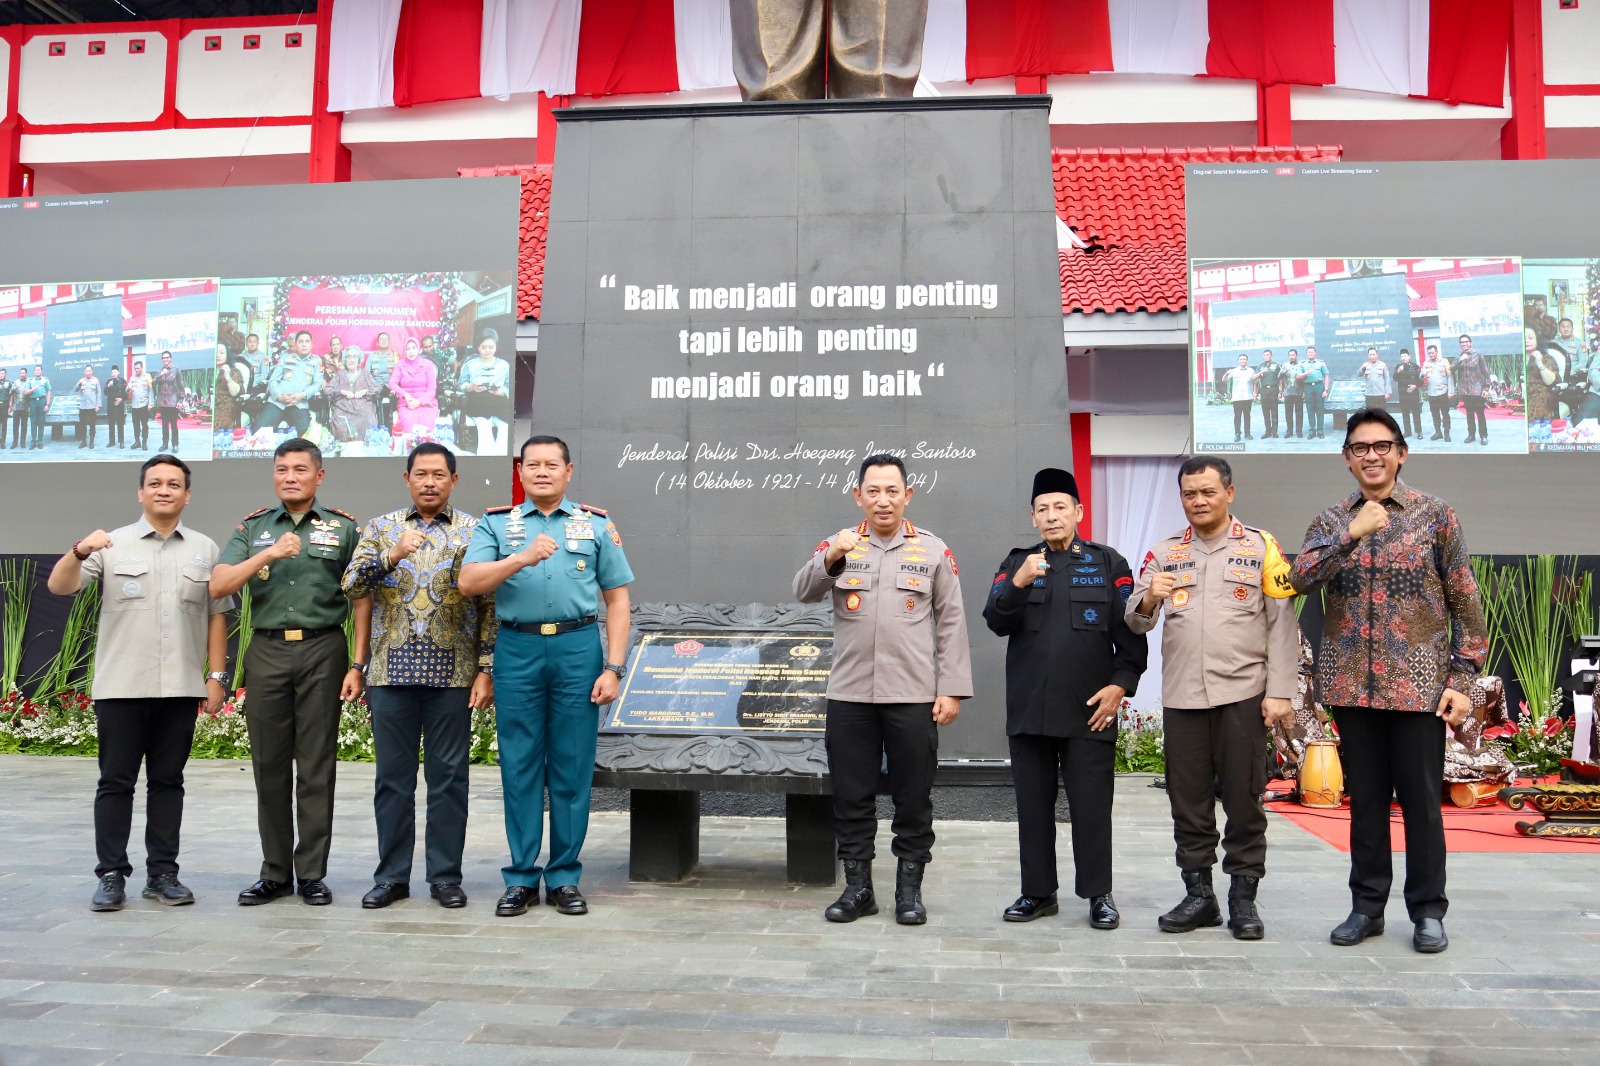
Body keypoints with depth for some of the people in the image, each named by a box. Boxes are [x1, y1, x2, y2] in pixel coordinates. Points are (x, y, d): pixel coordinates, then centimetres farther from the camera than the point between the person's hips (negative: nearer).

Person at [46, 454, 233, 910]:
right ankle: (111, 875, 10)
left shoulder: (205, 549, 9)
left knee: (167, 782, 7)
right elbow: (59, 586, -7)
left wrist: (217, 675, 2)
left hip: (181, 687, 2)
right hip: (121, 686, -1)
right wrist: (79, 552, -27)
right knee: (116, 782, 3)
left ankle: (162, 873, 15)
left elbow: (216, 616, 8)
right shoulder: (112, 544, 4)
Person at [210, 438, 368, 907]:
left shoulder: (344, 528, 6)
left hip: (323, 650, -2)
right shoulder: (253, 528, 12)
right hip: (267, 652, 2)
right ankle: (274, 873, 17)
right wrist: (270, 554, -14)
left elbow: (362, 600, 3)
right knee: (269, 765, 7)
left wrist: (357, 664, -4)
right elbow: (218, 586, 0)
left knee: (317, 766, 1)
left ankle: (312, 873, 10)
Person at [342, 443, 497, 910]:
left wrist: (486, 670, -5)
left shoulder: (474, 532, 4)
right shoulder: (381, 528, 9)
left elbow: (490, 605, 2)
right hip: (392, 671, 1)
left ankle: (445, 876, 14)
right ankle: (391, 876, 18)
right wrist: (392, 556, -20)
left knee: (449, 776, 4)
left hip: (453, 674, -1)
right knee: (393, 777, 7)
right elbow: (352, 585, -3)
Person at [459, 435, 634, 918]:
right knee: (519, 766, 4)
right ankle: (521, 877, 15)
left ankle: (565, 877, 14)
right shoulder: (497, 525, 10)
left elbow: (617, 600, 8)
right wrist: (522, 558, -19)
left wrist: (613, 668, -2)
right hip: (516, 649, 0)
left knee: (572, 767, 3)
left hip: (577, 648, 0)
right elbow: (468, 583, -5)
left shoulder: (596, 525, 10)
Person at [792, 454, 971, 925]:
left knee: (913, 797, 6)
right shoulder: (840, 545, 7)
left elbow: (951, 623, 4)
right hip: (849, 695, 1)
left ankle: (909, 889, 19)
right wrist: (830, 558, -25)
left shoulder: (933, 550, 6)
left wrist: (952, 689, -3)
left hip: (913, 696, -1)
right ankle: (857, 887, 19)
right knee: (851, 796, 7)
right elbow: (803, 592, -7)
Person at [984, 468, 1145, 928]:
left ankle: (1098, 894, 14)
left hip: (1090, 711, -2)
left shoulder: (1109, 564, 6)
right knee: (1033, 805, 8)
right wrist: (1017, 584, -18)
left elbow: (1131, 633, 2)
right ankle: (1038, 892, 19)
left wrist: (1121, 684, -8)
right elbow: (995, 621, -2)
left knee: (1092, 806, 1)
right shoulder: (1017, 564, 11)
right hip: (1029, 711, 2)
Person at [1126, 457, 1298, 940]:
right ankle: (1199, 895, 19)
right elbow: (1135, 623, 5)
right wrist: (1149, 600, -18)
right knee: (1188, 803, 7)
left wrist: (1280, 692, -7)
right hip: (1181, 697, 3)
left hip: (1242, 695, -2)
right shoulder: (1164, 553, 10)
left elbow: (1283, 624, 0)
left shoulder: (1261, 547, 3)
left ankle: (1243, 897, 16)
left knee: (1243, 801, 3)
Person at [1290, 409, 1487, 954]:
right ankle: (1367, 906, 20)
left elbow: (1465, 602, 0)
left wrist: (1463, 678, -6)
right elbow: (1300, 578, -9)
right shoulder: (1331, 521, 7)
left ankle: (1428, 910, 18)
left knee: (1421, 799, 4)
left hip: (1418, 683, -2)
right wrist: (1350, 534, -20)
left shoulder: (1435, 514, 1)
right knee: (1365, 800, 10)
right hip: (1352, 685, 2)